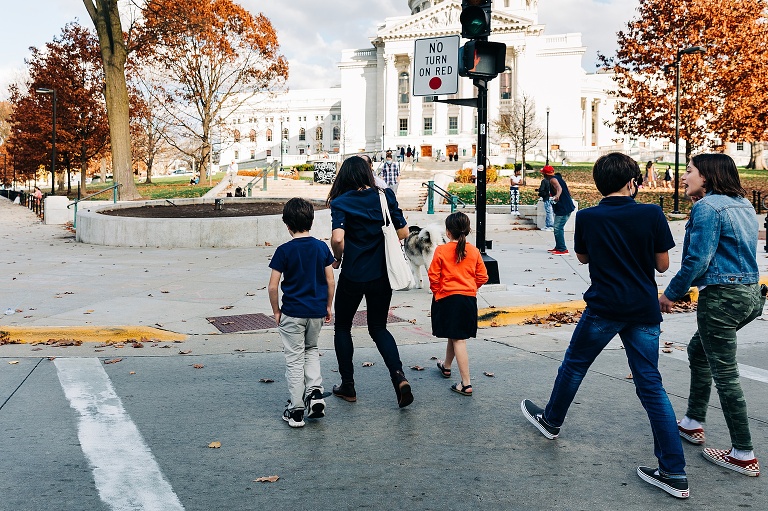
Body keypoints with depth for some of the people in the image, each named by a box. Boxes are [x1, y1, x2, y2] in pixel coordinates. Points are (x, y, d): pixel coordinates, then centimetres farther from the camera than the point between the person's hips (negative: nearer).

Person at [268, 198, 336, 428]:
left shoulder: (284, 251, -10)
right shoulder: (322, 247, -1)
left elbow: (272, 286, -12)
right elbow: (330, 281, 2)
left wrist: (276, 310, 2)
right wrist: (328, 306, 15)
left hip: (292, 313, -3)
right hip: (316, 311, 3)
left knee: (294, 359, 6)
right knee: (311, 350, 25)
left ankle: (296, 410, 10)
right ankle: (315, 391, 7)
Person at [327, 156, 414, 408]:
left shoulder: (341, 203, -10)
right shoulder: (386, 196, -1)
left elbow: (338, 238, -24)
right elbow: (403, 232, -1)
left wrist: (337, 258, -4)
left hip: (353, 276, -3)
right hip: (382, 275, 3)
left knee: (342, 327, 17)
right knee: (378, 328, 17)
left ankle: (347, 386, 21)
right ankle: (399, 376, -4)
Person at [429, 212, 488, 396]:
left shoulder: (441, 251, -10)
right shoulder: (474, 251, 1)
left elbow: (433, 276, -10)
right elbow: (482, 277, 3)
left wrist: (437, 292, 8)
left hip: (447, 298, -4)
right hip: (469, 298, 4)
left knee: (458, 340, -3)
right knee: (455, 335, 21)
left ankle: (466, 384, -4)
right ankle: (446, 366, 44)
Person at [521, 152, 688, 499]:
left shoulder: (587, 218, -6)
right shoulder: (652, 214, -7)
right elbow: (662, 265, 1)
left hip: (604, 307, -1)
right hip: (645, 310, 2)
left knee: (574, 364, 20)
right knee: (650, 384, 4)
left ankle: (551, 420, 41)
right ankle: (674, 473, 4)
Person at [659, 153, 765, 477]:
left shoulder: (707, 207, -14)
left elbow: (698, 260, -18)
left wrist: (671, 293, -6)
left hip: (721, 297, -10)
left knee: (724, 374, -2)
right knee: (698, 351, 23)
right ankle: (693, 423, 32)